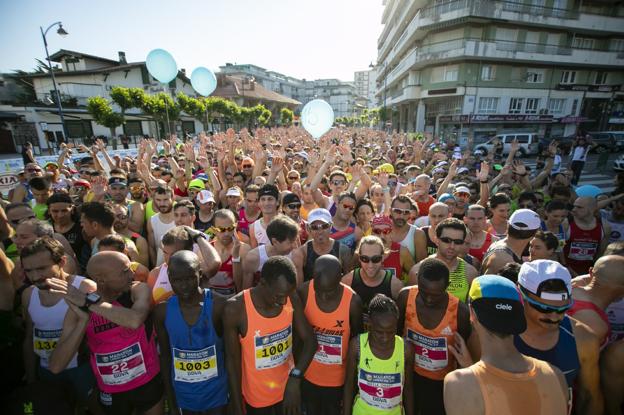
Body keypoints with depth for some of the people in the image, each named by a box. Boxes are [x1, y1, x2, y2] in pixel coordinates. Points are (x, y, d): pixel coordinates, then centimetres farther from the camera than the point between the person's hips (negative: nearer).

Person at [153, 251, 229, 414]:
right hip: (183, 392, 3)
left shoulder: (219, 305, -22)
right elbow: (165, 355, 0)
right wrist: (169, 394, 6)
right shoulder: (162, 311, -13)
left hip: (216, 390, -2)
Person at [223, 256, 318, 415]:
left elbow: (310, 340, -12)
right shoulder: (235, 308, -25)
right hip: (256, 395, -3)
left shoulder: (292, 301, -17)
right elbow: (233, 359, -15)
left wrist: (295, 377, -26)